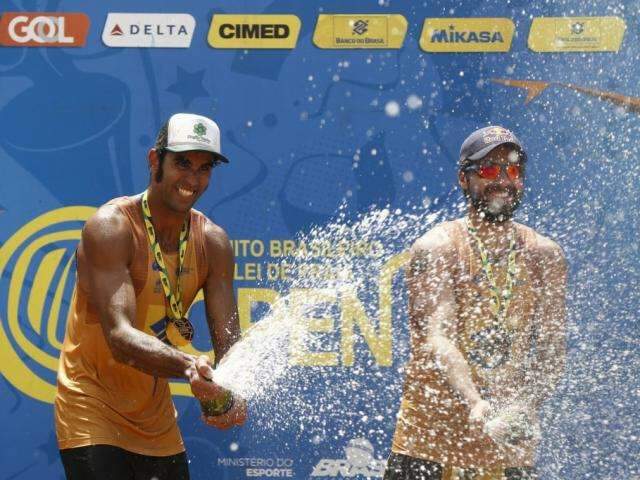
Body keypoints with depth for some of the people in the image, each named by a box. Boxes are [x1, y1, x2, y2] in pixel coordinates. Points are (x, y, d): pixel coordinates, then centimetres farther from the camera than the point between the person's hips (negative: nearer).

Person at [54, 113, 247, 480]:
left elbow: (228, 339, -7)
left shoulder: (213, 243, -1)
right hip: (93, 409, -6)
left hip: (158, 422, 6)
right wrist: (187, 367, -46)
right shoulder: (109, 227, -19)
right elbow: (119, 335, -29)